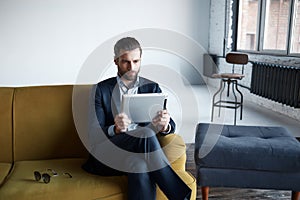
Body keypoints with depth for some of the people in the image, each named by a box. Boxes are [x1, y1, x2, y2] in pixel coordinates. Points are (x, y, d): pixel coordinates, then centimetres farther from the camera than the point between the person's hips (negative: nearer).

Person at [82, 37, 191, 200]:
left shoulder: (152, 88, 13)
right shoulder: (102, 89, 7)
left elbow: (171, 126, 5)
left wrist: (165, 125, -21)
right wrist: (115, 129, -26)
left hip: (140, 152, 1)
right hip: (108, 153, -1)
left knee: (141, 166, -37)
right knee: (145, 134, -32)